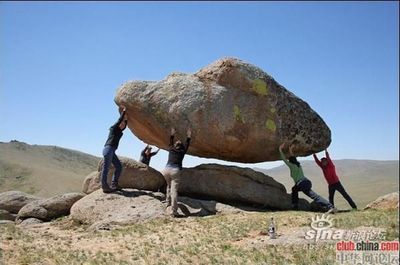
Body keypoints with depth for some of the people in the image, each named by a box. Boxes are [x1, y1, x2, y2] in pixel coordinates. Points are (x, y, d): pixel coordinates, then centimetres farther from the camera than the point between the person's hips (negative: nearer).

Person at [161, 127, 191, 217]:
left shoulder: (170, 150, 18)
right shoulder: (182, 152, 13)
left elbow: (170, 143, 37)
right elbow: (187, 145, 29)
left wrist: (172, 135, 50)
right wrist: (188, 137, 39)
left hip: (166, 169, 3)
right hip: (175, 171, -3)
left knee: (169, 186, 29)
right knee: (174, 190, -10)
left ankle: (168, 201, 24)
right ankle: (174, 211, -16)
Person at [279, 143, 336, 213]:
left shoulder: (292, 166, 4)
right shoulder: (298, 165, 23)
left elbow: (284, 159, 3)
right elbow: (293, 159, 43)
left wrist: (280, 149, 9)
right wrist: (291, 151, 46)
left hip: (302, 184, -8)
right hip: (307, 182, 8)